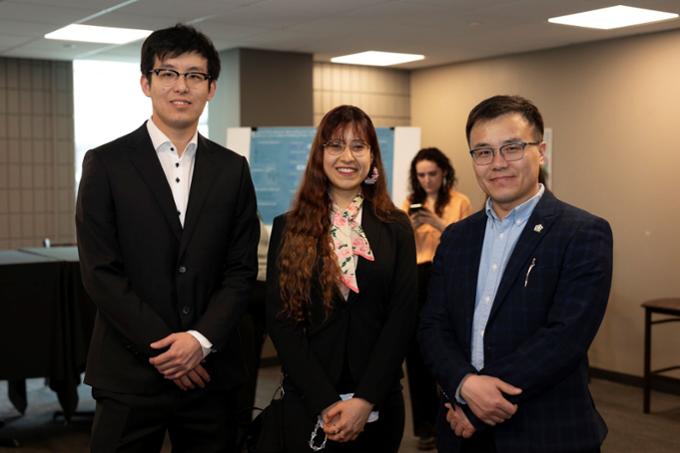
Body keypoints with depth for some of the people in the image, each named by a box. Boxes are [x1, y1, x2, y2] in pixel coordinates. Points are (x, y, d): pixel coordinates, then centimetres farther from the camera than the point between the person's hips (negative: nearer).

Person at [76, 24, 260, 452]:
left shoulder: (233, 169, 7)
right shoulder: (106, 163, -1)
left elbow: (242, 269, 3)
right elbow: (100, 272, -7)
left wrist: (201, 339, -10)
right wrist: (163, 346, -11)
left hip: (210, 369, 2)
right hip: (131, 372, -2)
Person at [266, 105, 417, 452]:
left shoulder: (396, 228, 2)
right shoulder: (289, 228, 0)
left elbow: (402, 317, -3)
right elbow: (280, 320, -4)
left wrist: (366, 399, -13)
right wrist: (325, 402, -12)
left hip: (379, 401, 1)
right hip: (307, 400, -1)